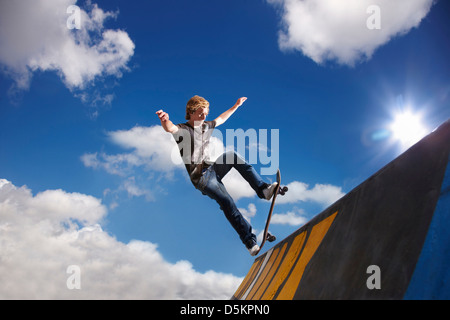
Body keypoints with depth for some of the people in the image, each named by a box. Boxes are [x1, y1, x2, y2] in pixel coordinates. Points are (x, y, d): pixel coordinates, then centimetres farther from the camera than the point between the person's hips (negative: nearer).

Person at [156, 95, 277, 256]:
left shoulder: (206, 126, 13)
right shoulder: (183, 130, -9)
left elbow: (221, 119, 33)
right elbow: (170, 128, -33)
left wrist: (236, 106, 38)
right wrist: (165, 121, -56)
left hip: (213, 168, 7)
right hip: (201, 178, -7)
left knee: (232, 155, -20)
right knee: (227, 201, -23)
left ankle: (263, 189, -22)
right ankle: (249, 240, -20)